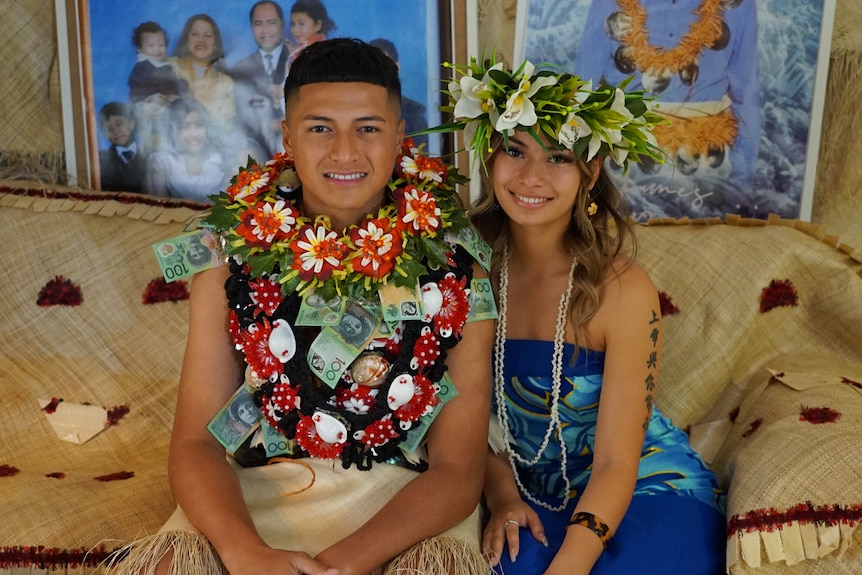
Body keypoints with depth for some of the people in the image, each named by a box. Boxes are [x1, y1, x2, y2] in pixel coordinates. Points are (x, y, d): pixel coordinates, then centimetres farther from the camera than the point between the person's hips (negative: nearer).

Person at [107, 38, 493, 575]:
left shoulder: (456, 269, -7)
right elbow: (196, 442, -4)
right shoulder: (232, 257, -2)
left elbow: (457, 469, -7)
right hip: (253, 495, 1)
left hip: (405, 502, 0)